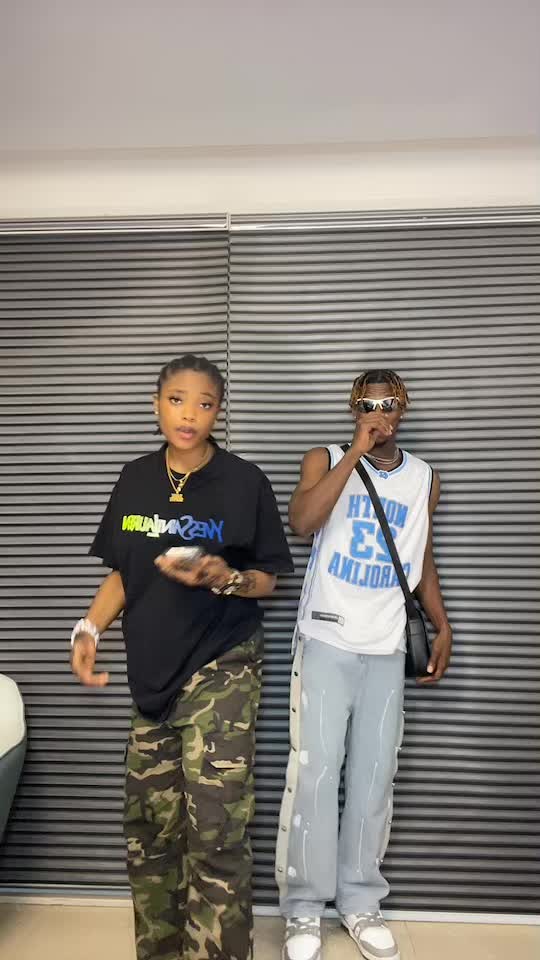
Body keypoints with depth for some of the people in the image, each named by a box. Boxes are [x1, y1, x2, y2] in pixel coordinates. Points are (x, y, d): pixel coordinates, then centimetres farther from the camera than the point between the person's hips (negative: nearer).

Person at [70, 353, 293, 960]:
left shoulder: (244, 483, -8)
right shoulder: (135, 480, 4)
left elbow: (266, 580, -2)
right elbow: (121, 573, 11)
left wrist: (223, 578, -22)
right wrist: (89, 627, -4)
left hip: (222, 669, -4)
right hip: (151, 673, 5)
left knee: (216, 832, -5)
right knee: (149, 824, 13)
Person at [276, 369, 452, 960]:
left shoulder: (424, 479, 10)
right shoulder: (325, 461, -1)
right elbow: (302, 522, -21)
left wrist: (442, 627, 8)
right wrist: (356, 452, -20)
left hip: (387, 650, 3)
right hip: (326, 643, -3)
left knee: (374, 779, 9)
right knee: (314, 774, -2)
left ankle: (359, 903, 26)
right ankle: (304, 909, 15)